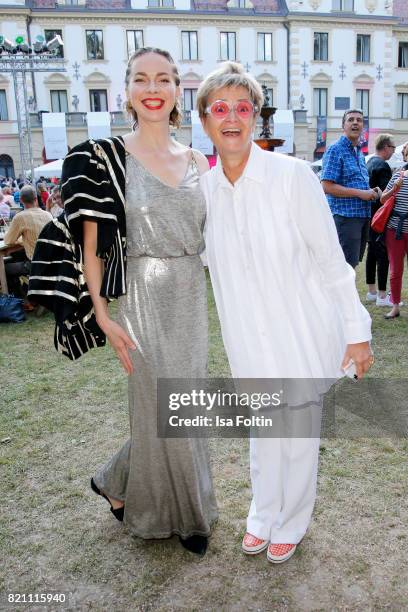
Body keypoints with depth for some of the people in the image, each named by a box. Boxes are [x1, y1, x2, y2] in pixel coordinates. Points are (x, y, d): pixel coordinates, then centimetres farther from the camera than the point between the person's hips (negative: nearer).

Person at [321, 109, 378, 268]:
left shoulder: (359, 152, 18)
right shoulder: (335, 150, -8)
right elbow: (327, 186, -18)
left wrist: (371, 191, 7)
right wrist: (360, 193, -18)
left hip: (363, 214, 9)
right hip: (346, 215, -9)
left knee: (355, 260, 15)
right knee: (348, 266, -9)